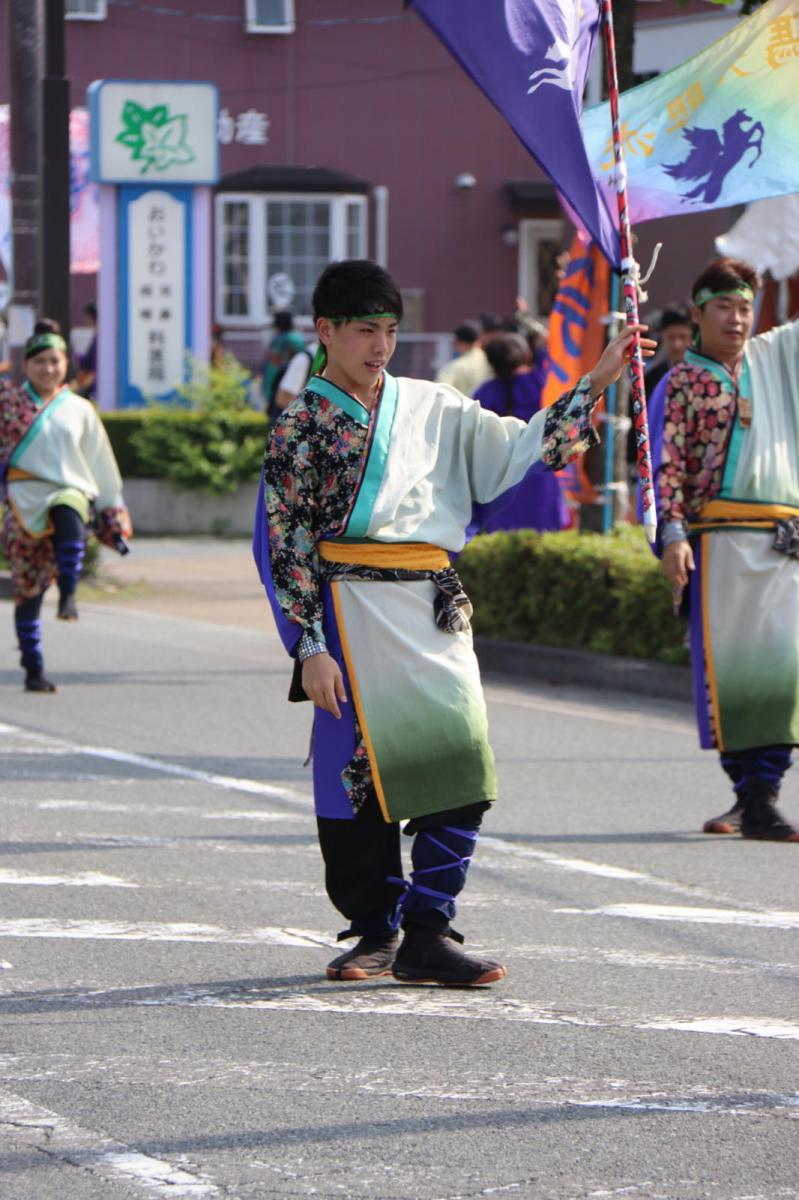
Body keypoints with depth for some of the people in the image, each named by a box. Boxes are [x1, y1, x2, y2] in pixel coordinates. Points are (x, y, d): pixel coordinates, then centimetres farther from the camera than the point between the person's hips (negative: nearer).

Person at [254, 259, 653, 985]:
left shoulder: (432, 409, 15)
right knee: (362, 768, -1)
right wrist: (309, 647, -8)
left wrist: (594, 385, 7)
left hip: (433, 607, 4)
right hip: (353, 610, -4)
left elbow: (516, 451, 15)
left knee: (460, 765, -7)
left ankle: (426, 933, -2)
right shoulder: (300, 427, 3)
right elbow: (281, 544, -1)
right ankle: (375, 932, 13)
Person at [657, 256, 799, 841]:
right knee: (727, 663, -4)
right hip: (720, 538, -4)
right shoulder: (682, 381, 2)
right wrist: (672, 535, -13)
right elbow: (667, 464, -3)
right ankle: (747, 789, 0)